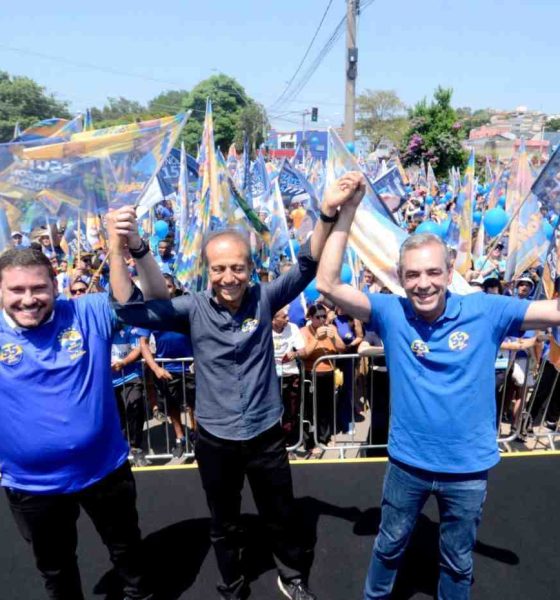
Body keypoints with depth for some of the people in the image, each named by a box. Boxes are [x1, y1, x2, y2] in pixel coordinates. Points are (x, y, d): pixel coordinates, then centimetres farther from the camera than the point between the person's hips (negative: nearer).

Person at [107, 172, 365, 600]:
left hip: (266, 433, 0)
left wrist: (327, 213, -38)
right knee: (224, 525, 22)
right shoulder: (193, 309, -13)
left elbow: (307, 266, -21)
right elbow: (130, 308, -21)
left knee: (281, 517, 22)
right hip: (215, 438, 0)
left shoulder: (264, 299, -11)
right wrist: (125, 247, -36)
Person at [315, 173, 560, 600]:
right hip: (407, 461, 1)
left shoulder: (486, 310, -14)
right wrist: (348, 211, -29)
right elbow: (328, 285, -23)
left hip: (468, 467, 0)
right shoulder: (390, 312, -15)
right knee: (390, 545, 27)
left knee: (458, 561, 25)